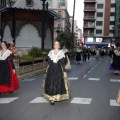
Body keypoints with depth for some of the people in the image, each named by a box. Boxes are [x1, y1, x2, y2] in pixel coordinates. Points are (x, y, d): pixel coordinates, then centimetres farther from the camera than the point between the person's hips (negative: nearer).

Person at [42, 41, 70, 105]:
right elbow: (48, 62, 10)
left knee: (59, 83, 0)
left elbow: (63, 63, -2)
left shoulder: (61, 53, 0)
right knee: (50, 83, -3)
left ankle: (58, 97, 15)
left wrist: (64, 71, -7)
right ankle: (51, 98, -1)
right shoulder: (50, 52, 8)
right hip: (51, 70, 2)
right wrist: (47, 71, 8)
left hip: (59, 70, -2)